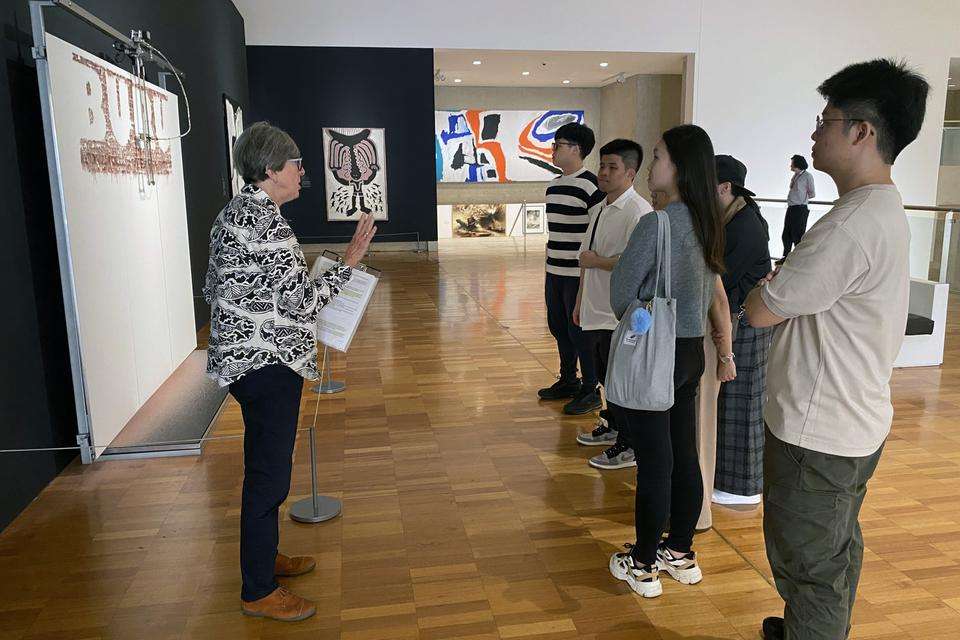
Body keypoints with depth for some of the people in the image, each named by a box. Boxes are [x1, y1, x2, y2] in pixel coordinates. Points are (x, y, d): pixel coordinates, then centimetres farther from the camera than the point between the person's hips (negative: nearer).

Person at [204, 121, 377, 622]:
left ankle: (264, 556, 39)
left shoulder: (236, 211, 12)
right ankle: (258, 592, 16)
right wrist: (349, 263, -12)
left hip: (244, 356, 11)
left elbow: (214, 289, 16)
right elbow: (298, 299, -21)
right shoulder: (265, 221, -20)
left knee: (265, 466, 22)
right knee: (269, 475, 1)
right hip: (266, 362, -11)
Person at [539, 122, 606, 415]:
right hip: (554, 271, 8)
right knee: (559, 327, 16)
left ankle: (590, 391, 13)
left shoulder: (590, 185, -14)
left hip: (579, 273, -8)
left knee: (579, 331, -1)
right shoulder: (554, 185, 12)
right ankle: (568, 381, 32)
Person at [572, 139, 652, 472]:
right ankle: (611, 426, 41)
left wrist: (596, 261, -16)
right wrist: (581, 299, 21)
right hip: (596, 310, 9)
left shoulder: (638, 211, -17)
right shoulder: (601, 210, 13)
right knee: (606, 375, 22)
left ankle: (628, 447, 17)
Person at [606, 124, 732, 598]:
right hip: (692, 351, 8)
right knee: (685, 458, 17)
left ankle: (643, 568, 20)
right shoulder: (706, 223, 5)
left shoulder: (656, 224, -20)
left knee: (654, 466, 4)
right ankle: (681, 554, 33)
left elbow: (621, 292, -13)